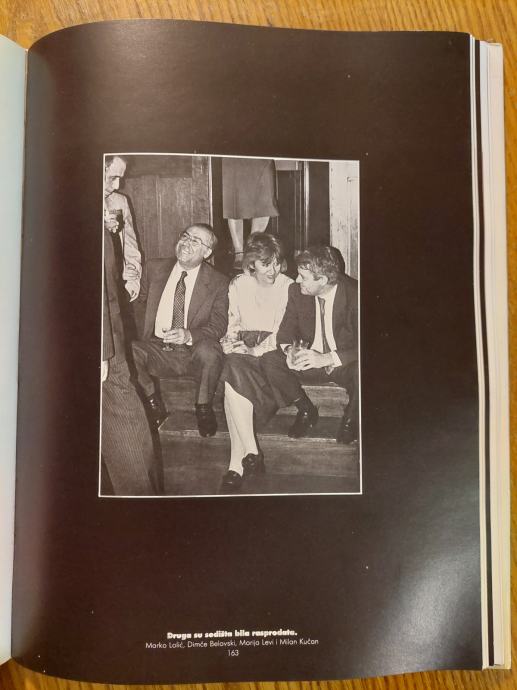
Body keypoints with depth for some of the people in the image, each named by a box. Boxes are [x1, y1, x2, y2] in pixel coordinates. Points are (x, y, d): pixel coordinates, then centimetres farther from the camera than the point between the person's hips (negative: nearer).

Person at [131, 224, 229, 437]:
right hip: (156, 349, 2)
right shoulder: (154, 268, 7)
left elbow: (219, 324, -6)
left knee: (209, 350, -36)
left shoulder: (218, 282, -1)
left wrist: (189, 335, -26)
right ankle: (153, 402, 0)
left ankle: (203, 408, -6)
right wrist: (142, 335, -1)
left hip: (194, 353, -2)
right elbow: (139, 303, 18)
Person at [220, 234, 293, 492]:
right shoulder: (238, 285, 14)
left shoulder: (288, 287, 4)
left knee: (233, 383, -32)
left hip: (271, 349, -3)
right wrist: (231, 342, -9)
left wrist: (257, 350, -17)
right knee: (233, 374, -34)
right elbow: (230, 322, 14)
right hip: (242, 348, 3)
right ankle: (251, 451, -31)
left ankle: (237, 463, -31)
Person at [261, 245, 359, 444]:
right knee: (269, 362, -19)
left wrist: (327, 358, -37)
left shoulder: (354, 294, -21)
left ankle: (350, 417, -3)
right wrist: (290, 350, -23)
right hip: (309, 360, 4)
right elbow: (286, 330, 1)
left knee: (360, 370, -37)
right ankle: (306, 411, 3)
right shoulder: (297, 291, -7)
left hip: (345, 364, -4)